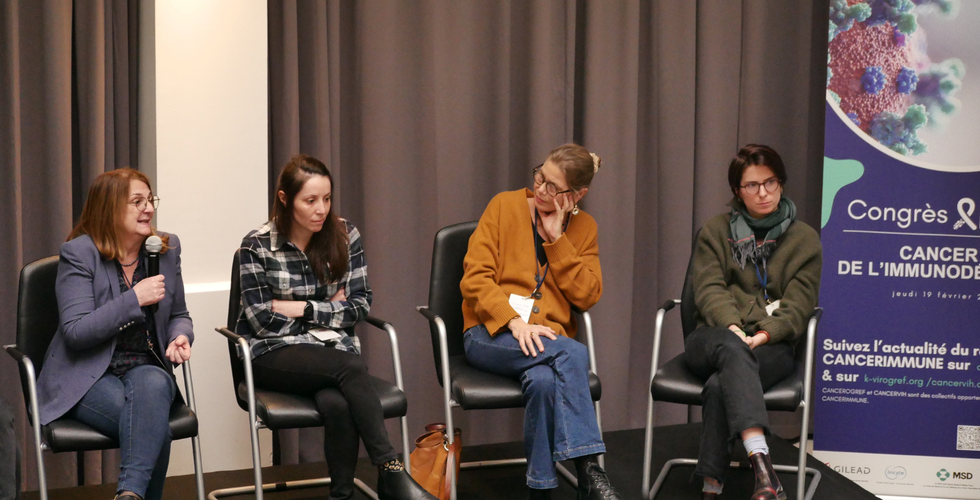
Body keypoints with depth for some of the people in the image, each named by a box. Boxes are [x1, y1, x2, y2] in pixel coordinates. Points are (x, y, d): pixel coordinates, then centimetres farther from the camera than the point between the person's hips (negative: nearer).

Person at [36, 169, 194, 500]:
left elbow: (178, 316, 21)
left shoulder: (166, 249, 8)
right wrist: (134, 299, -19)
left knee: (153, 385, -36)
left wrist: (180, 337, -4)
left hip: (146, 369, 4)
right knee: (155, 426, -34)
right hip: (88, 377, -3)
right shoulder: (78, 254, -7)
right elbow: (75, 332, -15)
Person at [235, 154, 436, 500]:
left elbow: (360, 306, 1)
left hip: (333, 349, 2)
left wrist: (301, 308, -6)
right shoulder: (257, 246, -3)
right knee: (351, 368, -33)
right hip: (276, 354, -2)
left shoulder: (345, 236, 5)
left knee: (337, 404, -34)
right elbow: (260, 320, -7)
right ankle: (391, 471, -32)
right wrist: (328, 310, -2)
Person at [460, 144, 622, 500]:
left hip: (549, 338, 2)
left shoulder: (584, 228, 12)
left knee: (544, 381, -37)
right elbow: (474, 278, -4)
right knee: (574, 354, -32)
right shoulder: (505, 206, 4)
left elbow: (587, 296, 0)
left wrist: (556, 240, -7)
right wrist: (514, 321, -19)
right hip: (492, 333, -2)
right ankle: (587, 467, -29)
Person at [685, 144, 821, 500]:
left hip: (771, 346, 0)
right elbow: (710, 288, 1)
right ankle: (762, 467, -55)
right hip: (713, 338, 1)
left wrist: (765, 334, -18)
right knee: (731, 349, -39)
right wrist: (732, 327, -19)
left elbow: (798, 305, 1)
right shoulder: (716, 231, 15)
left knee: (720, 385, -35)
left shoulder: (805, 240, 11)